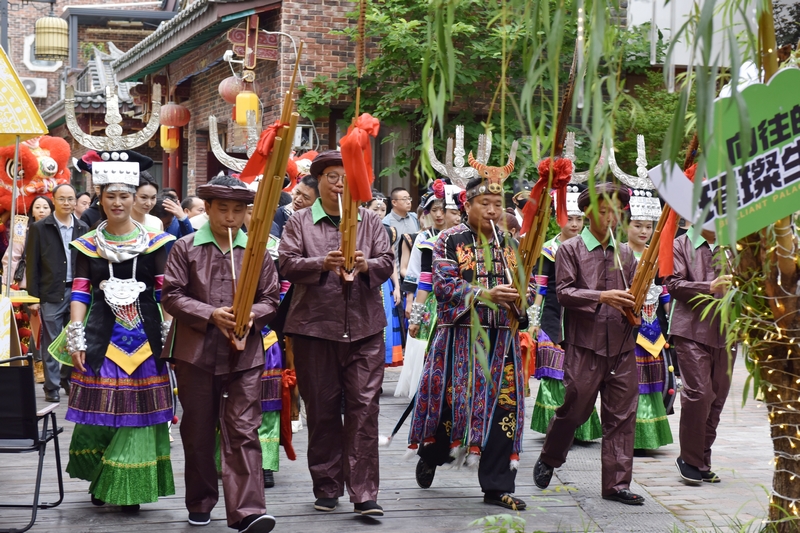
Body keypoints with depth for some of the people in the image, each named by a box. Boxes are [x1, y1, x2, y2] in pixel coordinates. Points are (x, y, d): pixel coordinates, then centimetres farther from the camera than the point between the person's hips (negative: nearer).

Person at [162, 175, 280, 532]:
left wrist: (251, 314, -13)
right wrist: (211, 315, -15)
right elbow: (172, 296, -3)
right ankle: (200, 504, 24)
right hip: (196, 352, 0)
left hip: (245, 354, 0)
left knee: (243, 431, -7)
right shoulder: (186, 248, 3)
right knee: (198, 431, 10)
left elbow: (270, 299, 8)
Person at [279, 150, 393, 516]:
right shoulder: (299, 222, 7)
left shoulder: (370, 221, 11)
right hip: (314, 326, 0)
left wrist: (367, 265, -16)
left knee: (364, 407, -5)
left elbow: (387, 263, 5)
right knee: (322, 409, 7)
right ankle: (327, 488, 18)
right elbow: (287, 264, -4)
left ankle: (364, 493, -3)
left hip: (364, 328, 1)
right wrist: (322, 263, -20)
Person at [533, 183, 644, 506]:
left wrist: (633, 304, -4)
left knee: (621, 416, 3)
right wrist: (602, 297, -19)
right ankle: (548, 460, 29)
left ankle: (617, 484, 8)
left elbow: (632, 292, 19)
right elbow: (564, 292, -8)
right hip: (584, 345, -4)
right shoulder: (570, 250, 2)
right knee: (574, 408, 3)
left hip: (622, 346, 4)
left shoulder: (625, 253, 15)